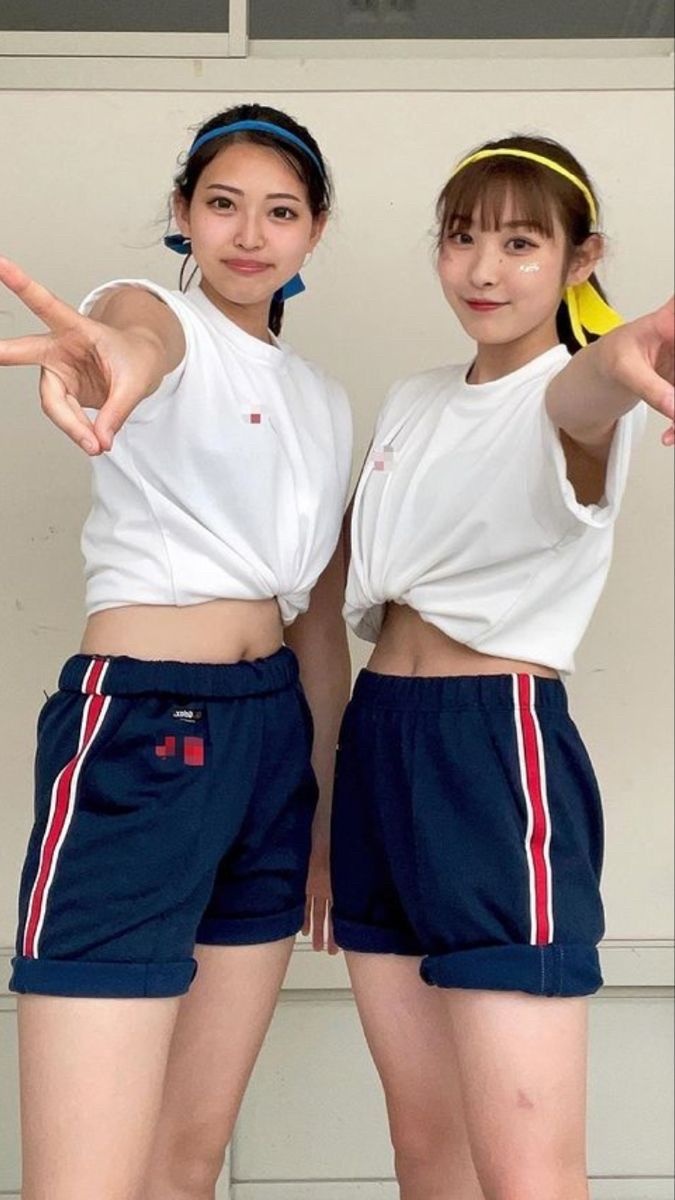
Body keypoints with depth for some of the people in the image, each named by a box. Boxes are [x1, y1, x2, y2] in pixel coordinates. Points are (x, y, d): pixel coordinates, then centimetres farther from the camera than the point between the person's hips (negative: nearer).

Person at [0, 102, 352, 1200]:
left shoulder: (324, 403, 18)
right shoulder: (154, 310, -2)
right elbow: (141, 339, -29)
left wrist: (332, 804, 16)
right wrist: (116, 358, -54)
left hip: (277, 733, 7)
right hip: (139, 729, -7)